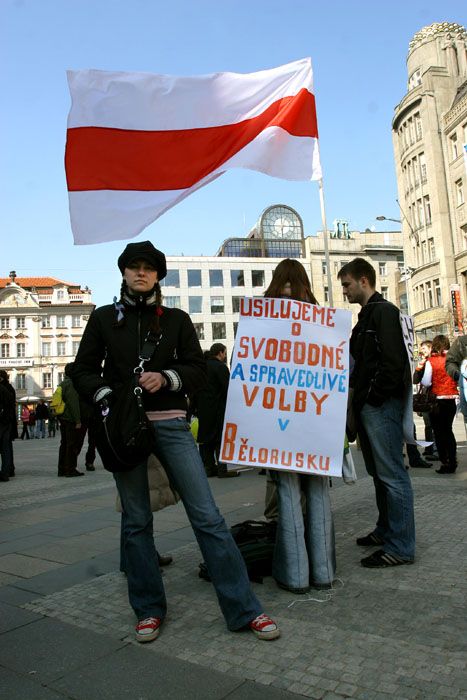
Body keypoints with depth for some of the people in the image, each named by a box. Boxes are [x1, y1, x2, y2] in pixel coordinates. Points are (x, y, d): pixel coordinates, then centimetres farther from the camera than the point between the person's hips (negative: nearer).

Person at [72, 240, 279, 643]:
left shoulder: (177, 320, 9)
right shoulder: (104, 318, 10)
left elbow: (199, 370, 6)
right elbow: (84, 370, 9)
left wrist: (166, 378, -13)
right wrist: (105, 394, -10)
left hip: (171, 424, 0)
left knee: (207, 515, -4)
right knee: (136, 520, 9)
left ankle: (244, 609, 5)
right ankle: (149, 609, 26)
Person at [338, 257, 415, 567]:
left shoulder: (384, 311, -10)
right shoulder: (367, 315, 20)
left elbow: (393, 361, -19)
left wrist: (375, 397, -15)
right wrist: (359, 395, 12)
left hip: (381, 406, -10)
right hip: (368, 406, 10)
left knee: (392, 474, -5)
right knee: (379, 472, 16)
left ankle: (401, 547, 2)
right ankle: (386, 530, 28)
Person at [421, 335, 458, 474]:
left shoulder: (431, 361, -10)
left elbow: (426, 382, -14)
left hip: (438, 400, -4)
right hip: (452, 400, 4)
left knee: (439, 432, 5)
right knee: (448, 430, 17)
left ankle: (445, 464, 3)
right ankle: (452, 462, 21)